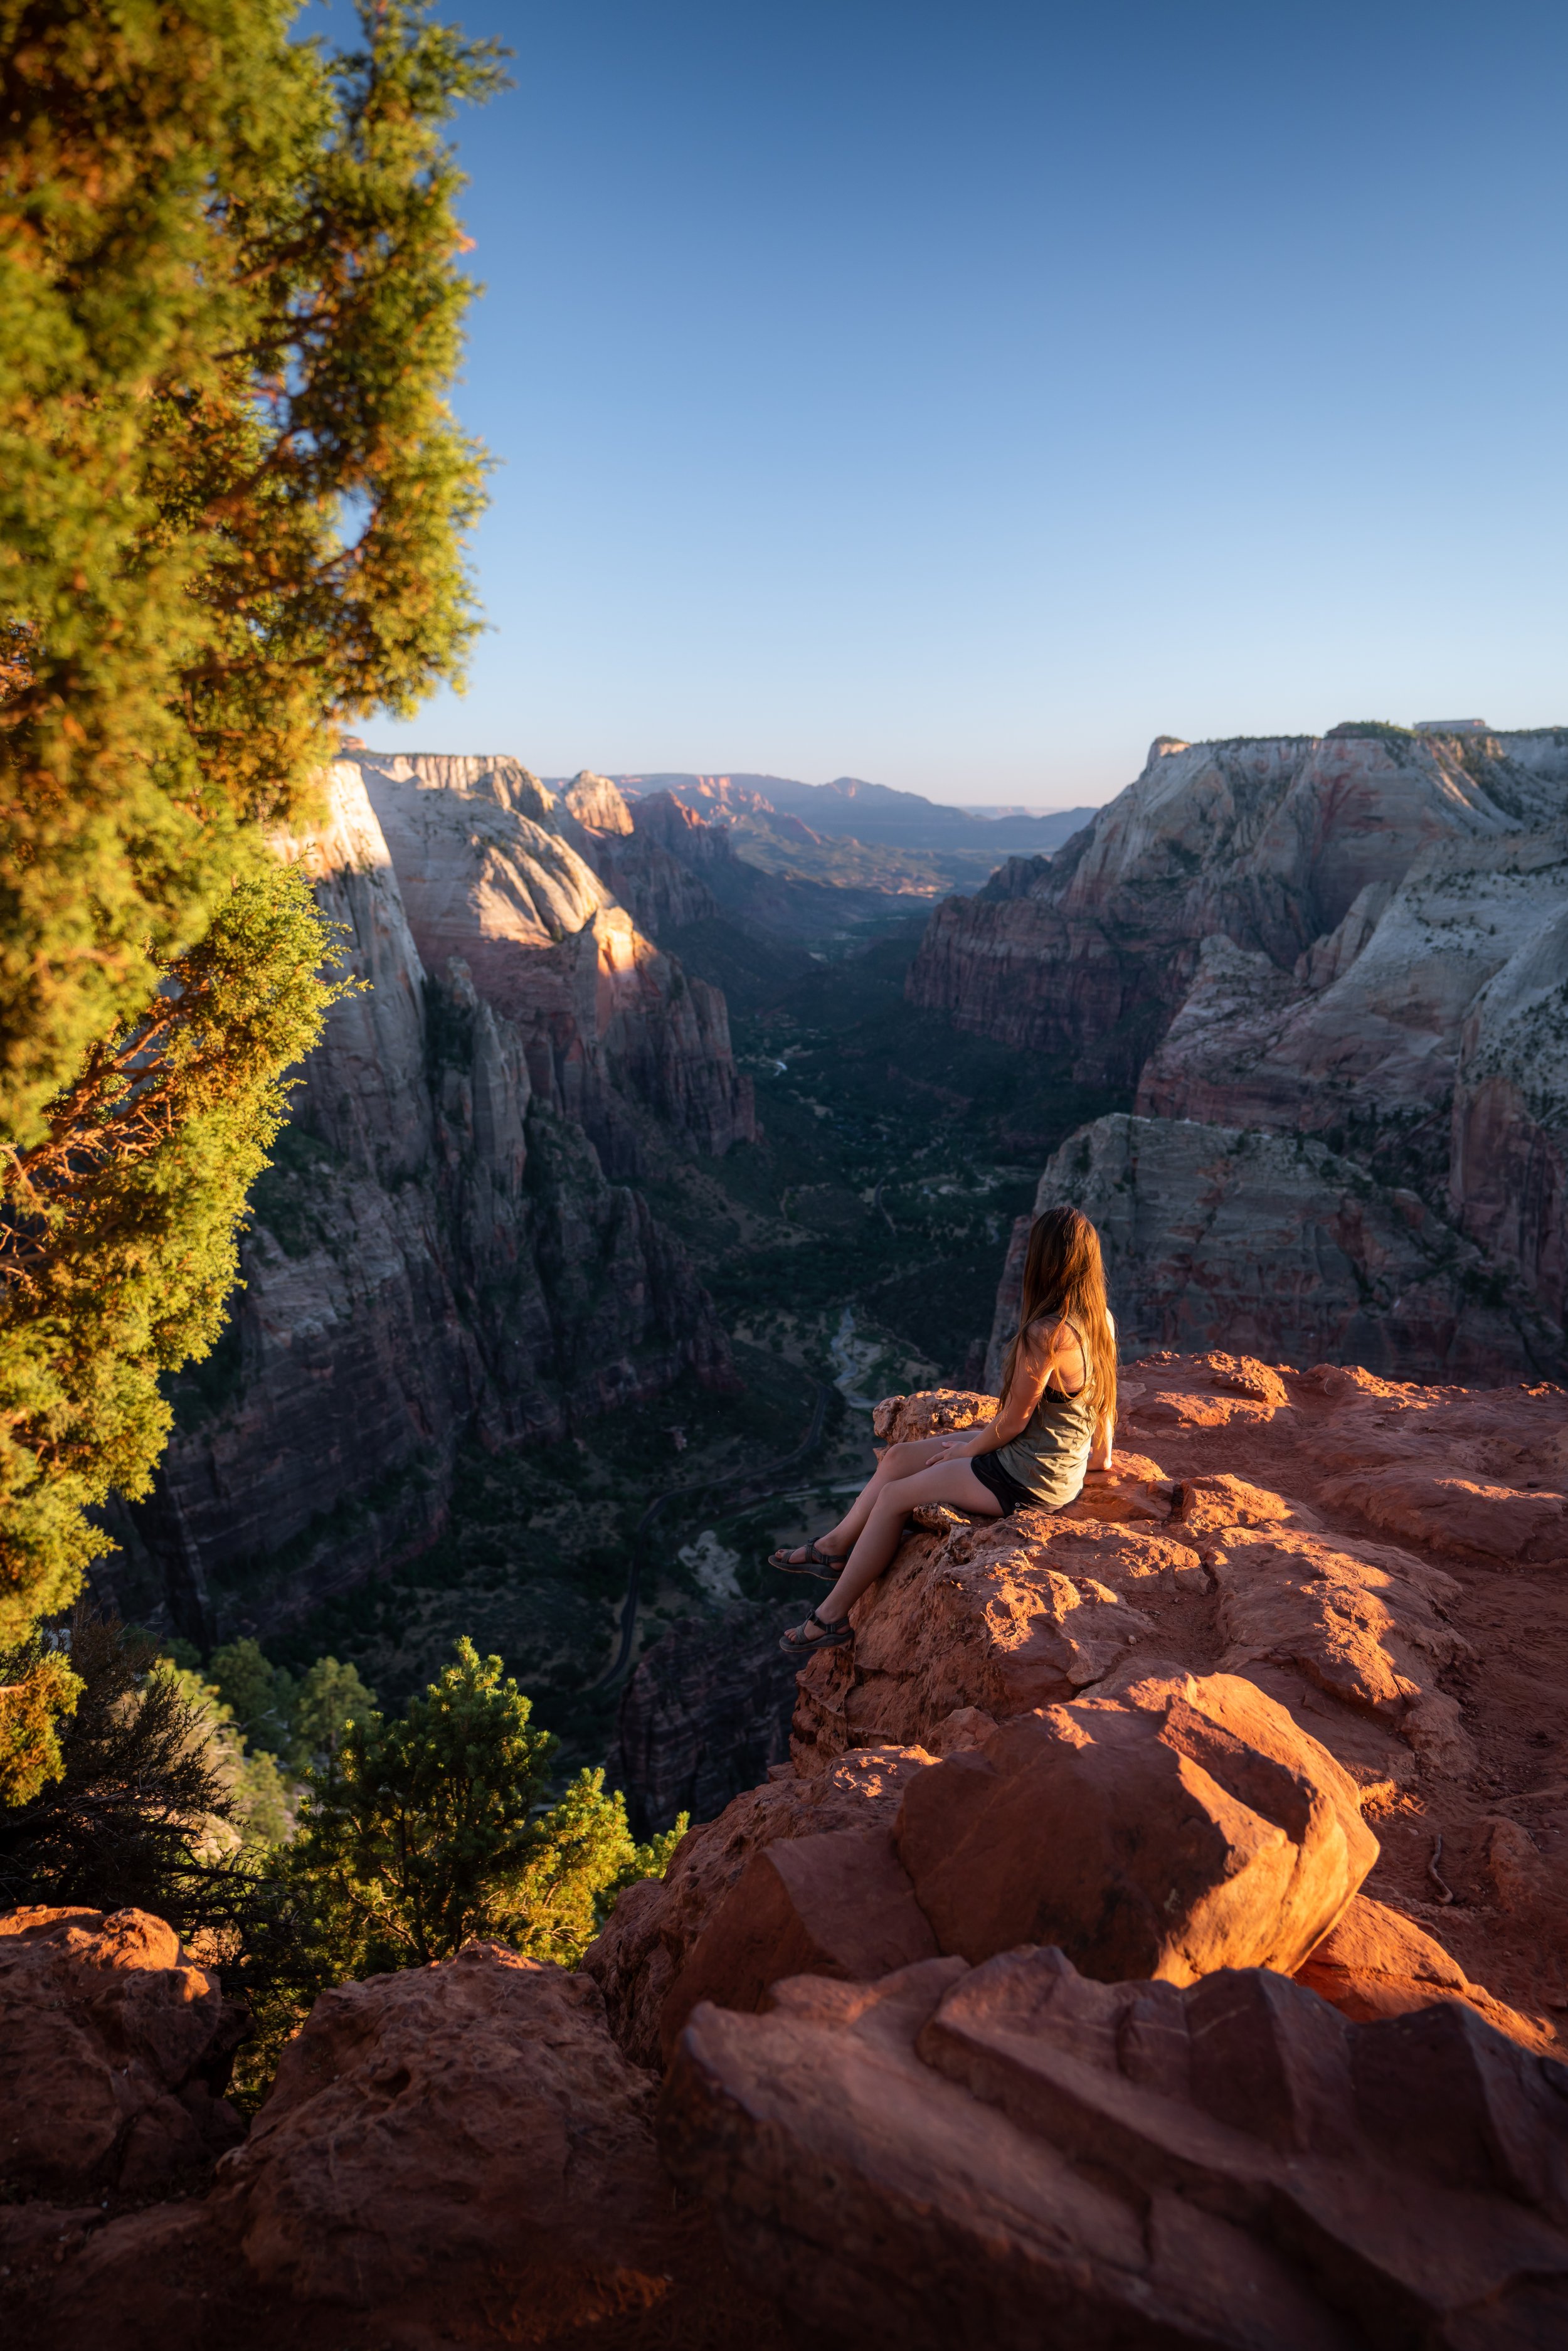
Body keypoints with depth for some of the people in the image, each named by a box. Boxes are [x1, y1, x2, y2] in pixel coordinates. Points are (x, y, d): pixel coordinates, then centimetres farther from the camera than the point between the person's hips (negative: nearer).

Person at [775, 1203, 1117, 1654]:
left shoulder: (1045, 1335, -31)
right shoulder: (1099, 1318, -4)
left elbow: (1013, 1419, -21)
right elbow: (1100, 1396, 9)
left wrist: (966, 1450, -3)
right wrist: (1101, 1455, 24)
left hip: (1030, 1479, -9)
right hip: (1058, 1460, 9)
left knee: (893, 1496, 1)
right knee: (896, 1458, 13)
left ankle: (833, 1616, 15)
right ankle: (834, 1547, 30)